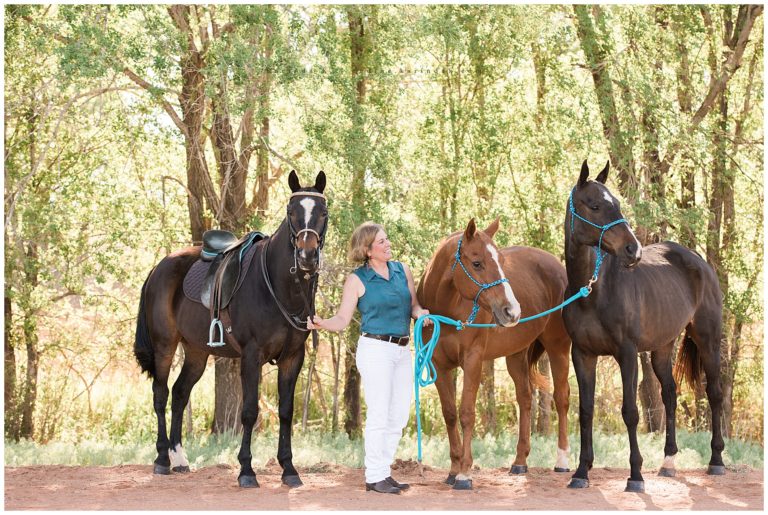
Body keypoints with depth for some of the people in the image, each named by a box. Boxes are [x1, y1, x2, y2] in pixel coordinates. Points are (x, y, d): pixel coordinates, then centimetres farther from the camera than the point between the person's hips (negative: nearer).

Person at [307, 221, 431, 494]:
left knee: (399, 417, 8)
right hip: (375, 349, -6)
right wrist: (320, 323, -25)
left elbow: (413, 306, 14)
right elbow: (342, 320, -6)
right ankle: (374, 477, 3)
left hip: (403, 351, 6)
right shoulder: (357, 279, -5)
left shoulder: (402, 270, 9)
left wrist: (420, 313, -10)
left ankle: (384, 471, 19)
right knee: (379, 415, -5)